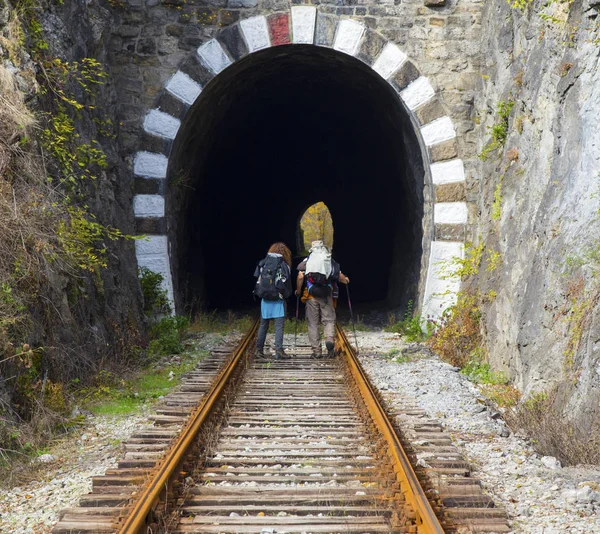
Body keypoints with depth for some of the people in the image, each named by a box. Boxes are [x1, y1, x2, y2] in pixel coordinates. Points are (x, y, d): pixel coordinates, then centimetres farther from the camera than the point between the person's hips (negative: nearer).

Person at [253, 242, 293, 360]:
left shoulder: (262, 264, 4)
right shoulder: (284, 266, -8)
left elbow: (257, 281, 5)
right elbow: (287, 285, -3)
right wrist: (286, 295, 14)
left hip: (265, 300, 4)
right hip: (278, 301, -4)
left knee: (263, 325, 13)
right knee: (279, 326, -2)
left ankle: (259, 350, 16)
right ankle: (279, 351, -9)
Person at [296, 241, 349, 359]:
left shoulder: (307, 261, 5)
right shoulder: (331, 262, 7)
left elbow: (300, 277, -6)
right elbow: (340, 276, 6)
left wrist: (298, 291, 8)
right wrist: (345, 280, 29)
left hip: (311, 295, 0)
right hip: (327, 295, 0)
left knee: (312, 323, 6)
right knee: (329, 320, 9)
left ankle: (316, 351, 4)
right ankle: (330, 339, -19)